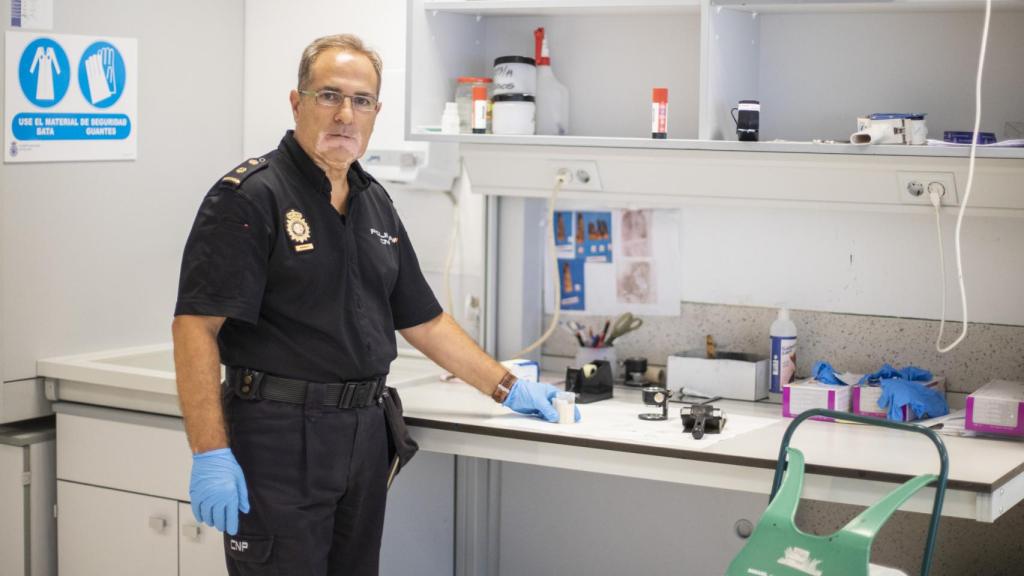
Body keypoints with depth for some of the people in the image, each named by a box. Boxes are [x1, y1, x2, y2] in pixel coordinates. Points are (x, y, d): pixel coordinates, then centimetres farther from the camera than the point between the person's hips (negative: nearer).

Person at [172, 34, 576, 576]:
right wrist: (210, 454, -23)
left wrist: (507, 388, 18)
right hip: (278, 436, -7)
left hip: (364, 435, 7)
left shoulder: (375, 202, 13)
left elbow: (424, 320, 20)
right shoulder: (249, 196, -10)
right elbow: (196, 325, -16)